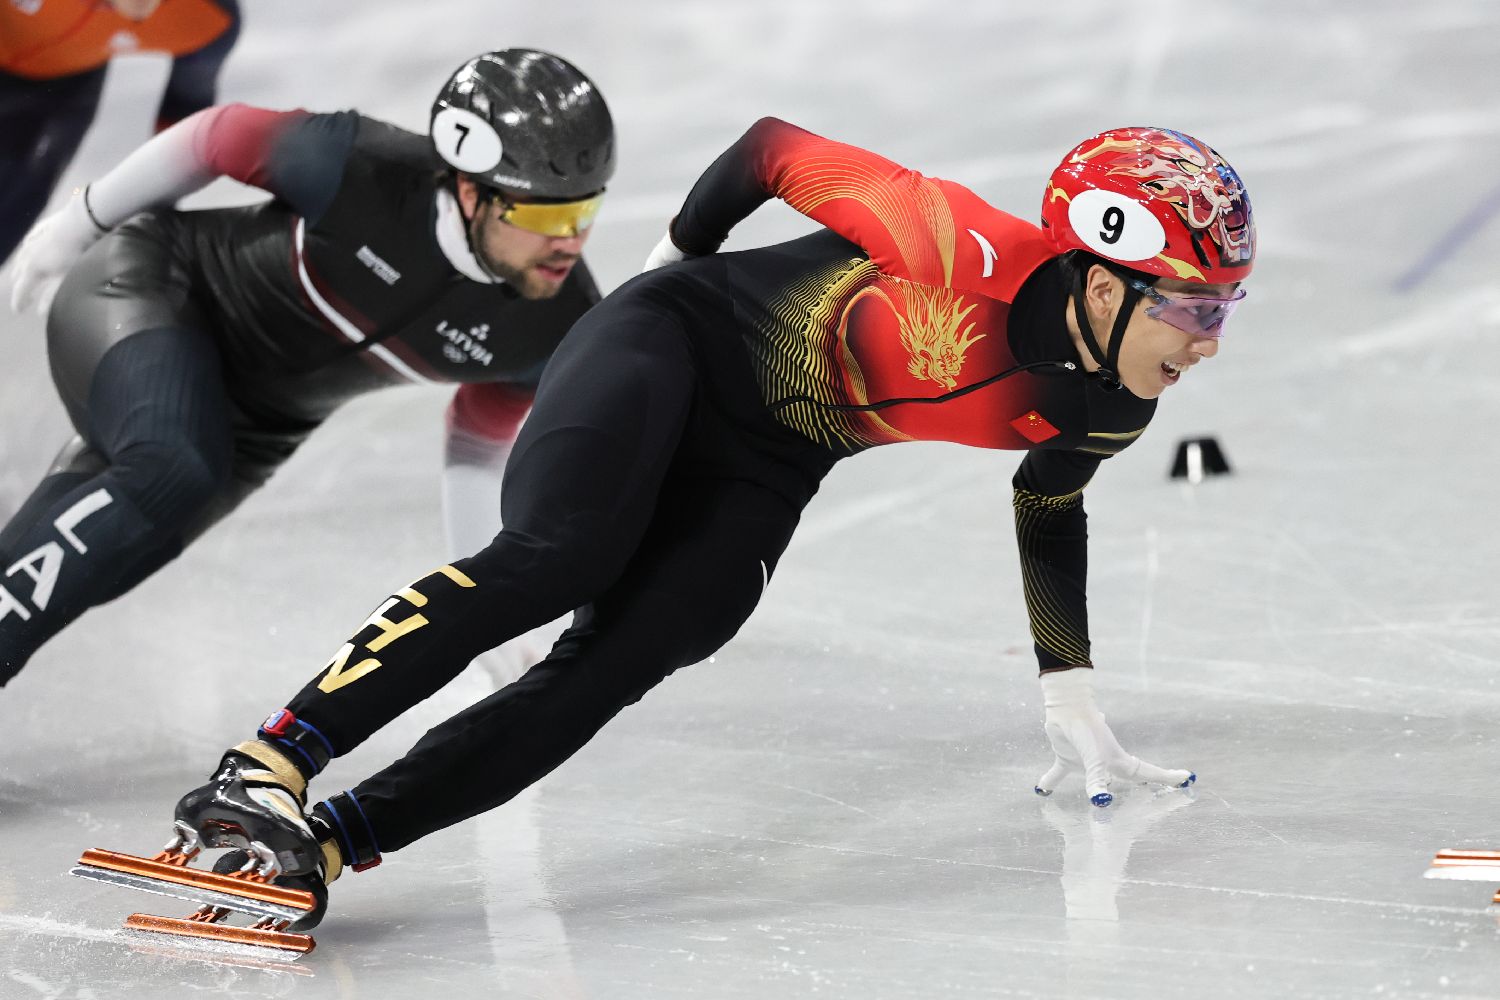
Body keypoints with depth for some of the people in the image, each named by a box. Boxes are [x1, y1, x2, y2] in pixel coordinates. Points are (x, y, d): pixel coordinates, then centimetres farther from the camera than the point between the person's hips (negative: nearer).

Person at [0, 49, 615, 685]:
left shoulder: (560, 328, -20)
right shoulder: (361, 172, -33)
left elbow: (481, 435, 0)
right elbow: (220, 137, -15)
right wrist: (82, 222, -1)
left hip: (257, 419, 5)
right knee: (172, 476, -33)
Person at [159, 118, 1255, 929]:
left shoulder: (1106, 408, -6)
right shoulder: (965, 252, -27)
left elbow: (1048, 509, 17)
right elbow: (773, 147, -13)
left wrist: (1072, 703, 18)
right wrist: (681, 256, 3)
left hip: (757, 478, 6)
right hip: (677, 343, -6)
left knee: (606, 673, -16)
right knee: (557, 558, -30)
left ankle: (323, 842, -22)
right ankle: (270, 766, -29)